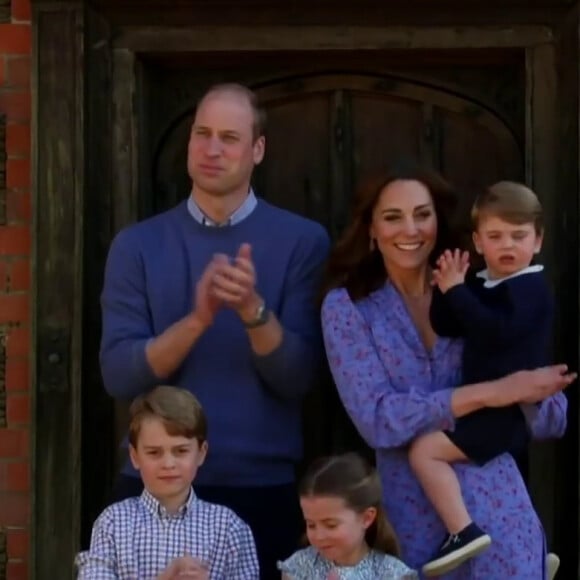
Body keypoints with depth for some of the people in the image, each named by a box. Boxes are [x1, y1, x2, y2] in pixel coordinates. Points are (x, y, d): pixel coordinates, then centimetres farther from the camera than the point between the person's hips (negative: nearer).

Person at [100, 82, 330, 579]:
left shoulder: (302, 240, -1)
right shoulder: (138, 244, 2)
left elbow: (298, 379, -7)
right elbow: (119, 375, -7)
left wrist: (254, 310, -24)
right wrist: (197, 320, -21)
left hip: (263, 488, -1)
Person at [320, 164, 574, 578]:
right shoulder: (347, 307, -1)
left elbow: (553, 417, 4)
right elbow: (376, 419, -14)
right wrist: (489, 393, -20)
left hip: (499, 514, 1)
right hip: (411, 522, -1)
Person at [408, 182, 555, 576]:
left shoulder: (531, 287, -13)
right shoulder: (481, 285, 12)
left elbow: (497, 331, -30)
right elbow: (445, 328, 9)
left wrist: (457, 291, -23)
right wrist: (447, 290, -6)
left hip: (512, 408, -10)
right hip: (493, 408, 10)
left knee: (425, 450, -18)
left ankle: (464, 532, -20)